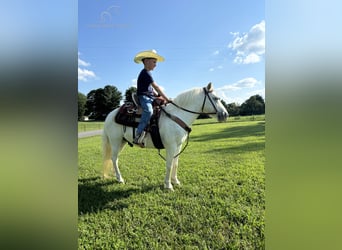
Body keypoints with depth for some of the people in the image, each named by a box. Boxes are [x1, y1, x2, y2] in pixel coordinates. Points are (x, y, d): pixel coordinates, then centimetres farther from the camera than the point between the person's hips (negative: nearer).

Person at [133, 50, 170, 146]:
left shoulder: (147, 74, 21)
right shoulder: (145, 73, -10)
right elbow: (156, 87, -15)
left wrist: (159, 96, 11)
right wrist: (166, 98, -14)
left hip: (150, 98, 11)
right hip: (143, 97, -11)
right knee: (149, 111, -37)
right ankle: (138, 136, -39)